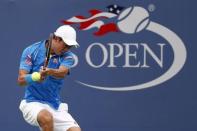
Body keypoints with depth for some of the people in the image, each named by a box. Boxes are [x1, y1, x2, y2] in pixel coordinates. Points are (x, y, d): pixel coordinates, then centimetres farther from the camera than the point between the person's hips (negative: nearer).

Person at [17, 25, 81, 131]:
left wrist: (49, 71, -44)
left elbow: (62, 73, -21)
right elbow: (21, 80, -13)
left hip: (56, 106, 4)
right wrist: (36, 77, -35)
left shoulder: (67, 56, 2)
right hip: (33, 103, -4)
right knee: (46, 117, -36)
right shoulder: (31, 51, -4)